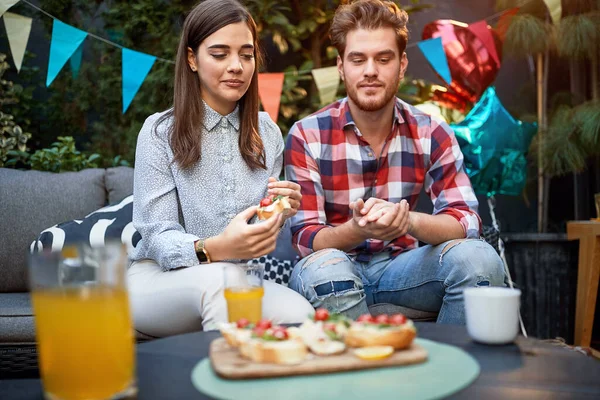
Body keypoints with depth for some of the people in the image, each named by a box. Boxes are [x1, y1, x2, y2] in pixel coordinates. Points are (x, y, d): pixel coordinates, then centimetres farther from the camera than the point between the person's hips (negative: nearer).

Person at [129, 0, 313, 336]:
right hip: (159, 279, -2)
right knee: (217, 278, -37)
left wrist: (282, 215, -9)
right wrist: (213, 249, -31)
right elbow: (158, 235, -10)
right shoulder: (160, 131, -3)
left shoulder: (268, 133, 9)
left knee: (298, 313, -30)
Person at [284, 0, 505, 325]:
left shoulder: (432, 135, -3)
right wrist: (358, 229, -36)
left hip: (400, 267, 3)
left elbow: (467, 222, -11)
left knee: (477, 257, -23)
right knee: (326, 269, -36)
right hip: (335, 270, -2)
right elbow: (306, 237, -14)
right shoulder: (306, 137, -10)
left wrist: (408, 220, -33)